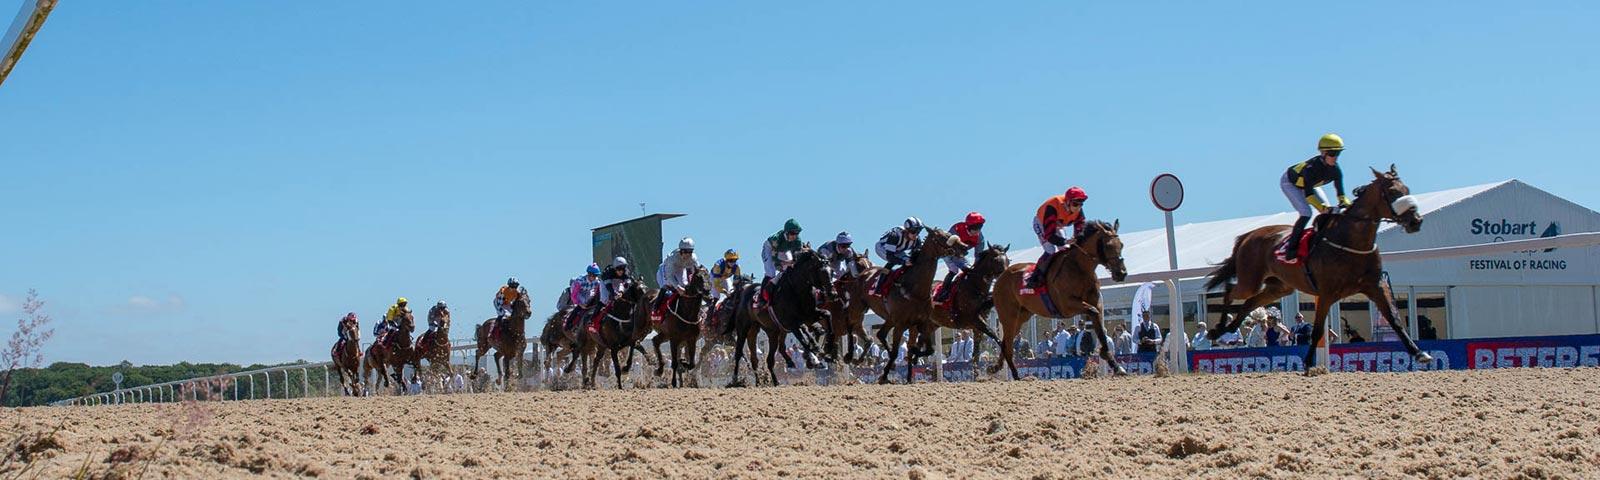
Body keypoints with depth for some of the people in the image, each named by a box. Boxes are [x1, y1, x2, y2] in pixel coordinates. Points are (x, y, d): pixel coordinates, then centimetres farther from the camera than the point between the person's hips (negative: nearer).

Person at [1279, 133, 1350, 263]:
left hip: (1308, 184, 8)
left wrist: (1346, 203, -35)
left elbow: (1340, 192, -16)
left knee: (1329, 211, -3)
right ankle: (1290, 250, -18)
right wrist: (1322, 207, -51)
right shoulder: (1312, 167, -40)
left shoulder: (1336, 171, -21)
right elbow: (1308, 194, -42)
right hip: (1290, 183, -8)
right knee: (1306, 213, -23)